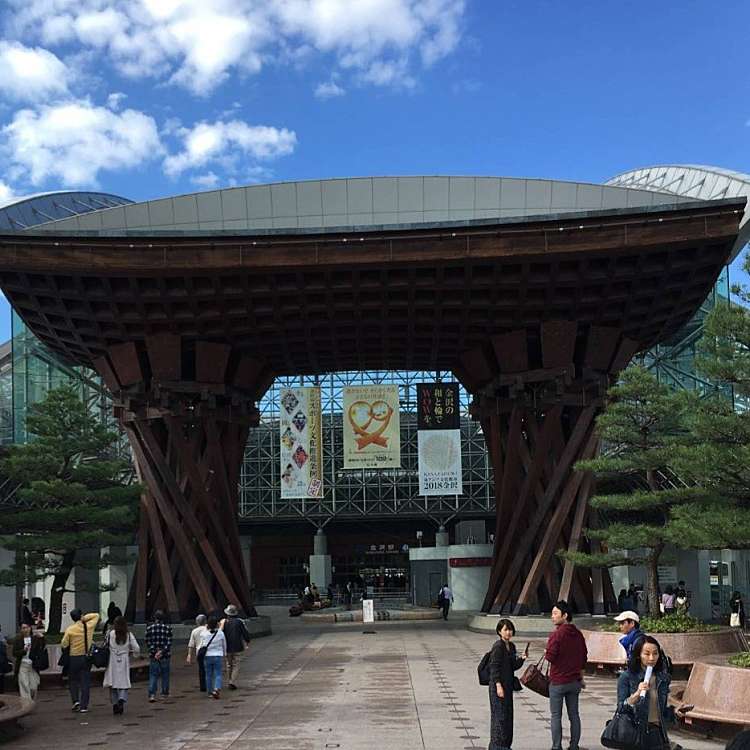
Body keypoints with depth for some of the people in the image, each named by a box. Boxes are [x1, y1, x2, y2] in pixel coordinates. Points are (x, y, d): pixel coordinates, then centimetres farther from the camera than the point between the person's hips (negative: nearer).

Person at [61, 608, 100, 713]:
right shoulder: (89, 626, -3)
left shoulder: (69, 629, -9)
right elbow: (96, 615, 13)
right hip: (86, 658, 1)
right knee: (85, 682, 5)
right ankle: (84, 706, 3)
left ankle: (75, 700, 2)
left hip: (74, 658, -1)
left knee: (73, 681, 17)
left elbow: (64, 644, -7)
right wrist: (85, 618, 2)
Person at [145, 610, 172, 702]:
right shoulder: (168, 628, -2)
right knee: (165, 675, 14)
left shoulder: (149, 628, -1)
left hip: (153, 656, 0)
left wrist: (155, 652, -8)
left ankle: (152, 694, -12)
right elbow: (169, 642, -8)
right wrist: (161, 652, -11)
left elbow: (148, 642, -4)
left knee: (153, 675, 0)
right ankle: (165, 693, 21)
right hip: (165, 656, 0)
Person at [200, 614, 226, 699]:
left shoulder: (204, 634, -5)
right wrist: (224, 654, 22)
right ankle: (217, 689, -21)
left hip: (207, 656, 1)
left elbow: (202, 645, 5)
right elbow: (224, 645, 8)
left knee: (209, 675, 12)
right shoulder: (220, 633, -3)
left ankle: (210, 692, 19)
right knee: (218, 674, 1)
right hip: (218, 656, -1)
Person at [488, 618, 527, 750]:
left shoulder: (511, 646, 12)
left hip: (508, 684, 9)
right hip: (497, 684, -9)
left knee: (508, 714, 13)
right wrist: (498, 685, -21)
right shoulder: (498, 646, -14)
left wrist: (521, 659, -2)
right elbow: (494, 667, -17)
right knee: (500, 714, -6)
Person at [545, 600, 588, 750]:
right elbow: (584, 656, 13)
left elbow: (550, 656, -21)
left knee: (556, 716, 2)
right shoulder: (578, 634, 6)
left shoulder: (556, 634, -16)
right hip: (574, 680, 6)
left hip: (557, 681, -6)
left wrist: (546, 652, 2)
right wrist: (580, 676, 21)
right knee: (574, 715, 11)